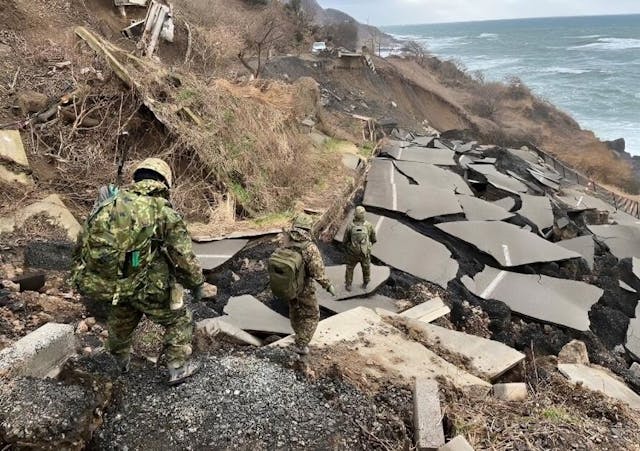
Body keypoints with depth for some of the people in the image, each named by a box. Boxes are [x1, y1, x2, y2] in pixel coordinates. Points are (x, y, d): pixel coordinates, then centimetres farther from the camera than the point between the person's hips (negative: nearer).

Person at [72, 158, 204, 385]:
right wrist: (196, 283, 9)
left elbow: (83, 241, 13)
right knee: (179, 319, 17)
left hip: (103, 284, 6)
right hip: (145, 287, -5)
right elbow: (184, 257, -6)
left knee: (121, 314, 33)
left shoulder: (112, 201, 7)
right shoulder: (165, 212, -7)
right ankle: (178, 366, 19)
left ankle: (120, 358, 53)